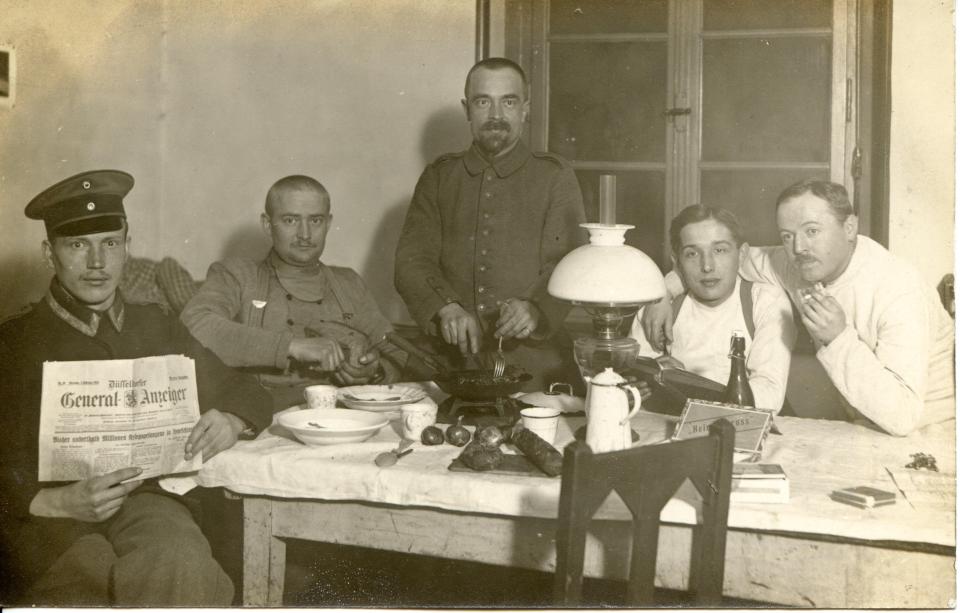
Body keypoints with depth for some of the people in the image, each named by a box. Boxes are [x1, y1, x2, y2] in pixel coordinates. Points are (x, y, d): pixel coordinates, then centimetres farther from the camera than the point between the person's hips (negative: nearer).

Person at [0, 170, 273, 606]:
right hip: (48, 516, -2)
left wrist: (231, 422, -3)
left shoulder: (156, 328, 18)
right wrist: (57, 501, -21)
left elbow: (245, 393, 21)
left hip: (148, 496, 2)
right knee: (96, 570, -35)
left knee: (182, 562, -32)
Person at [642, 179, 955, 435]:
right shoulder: (797, 263, -8)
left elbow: (902, 416, -34)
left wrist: (839, 338, -38)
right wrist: (664, 292, -2)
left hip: (926, 436, -6)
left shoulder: (898, 292, -28)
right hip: (858, 426, 6)